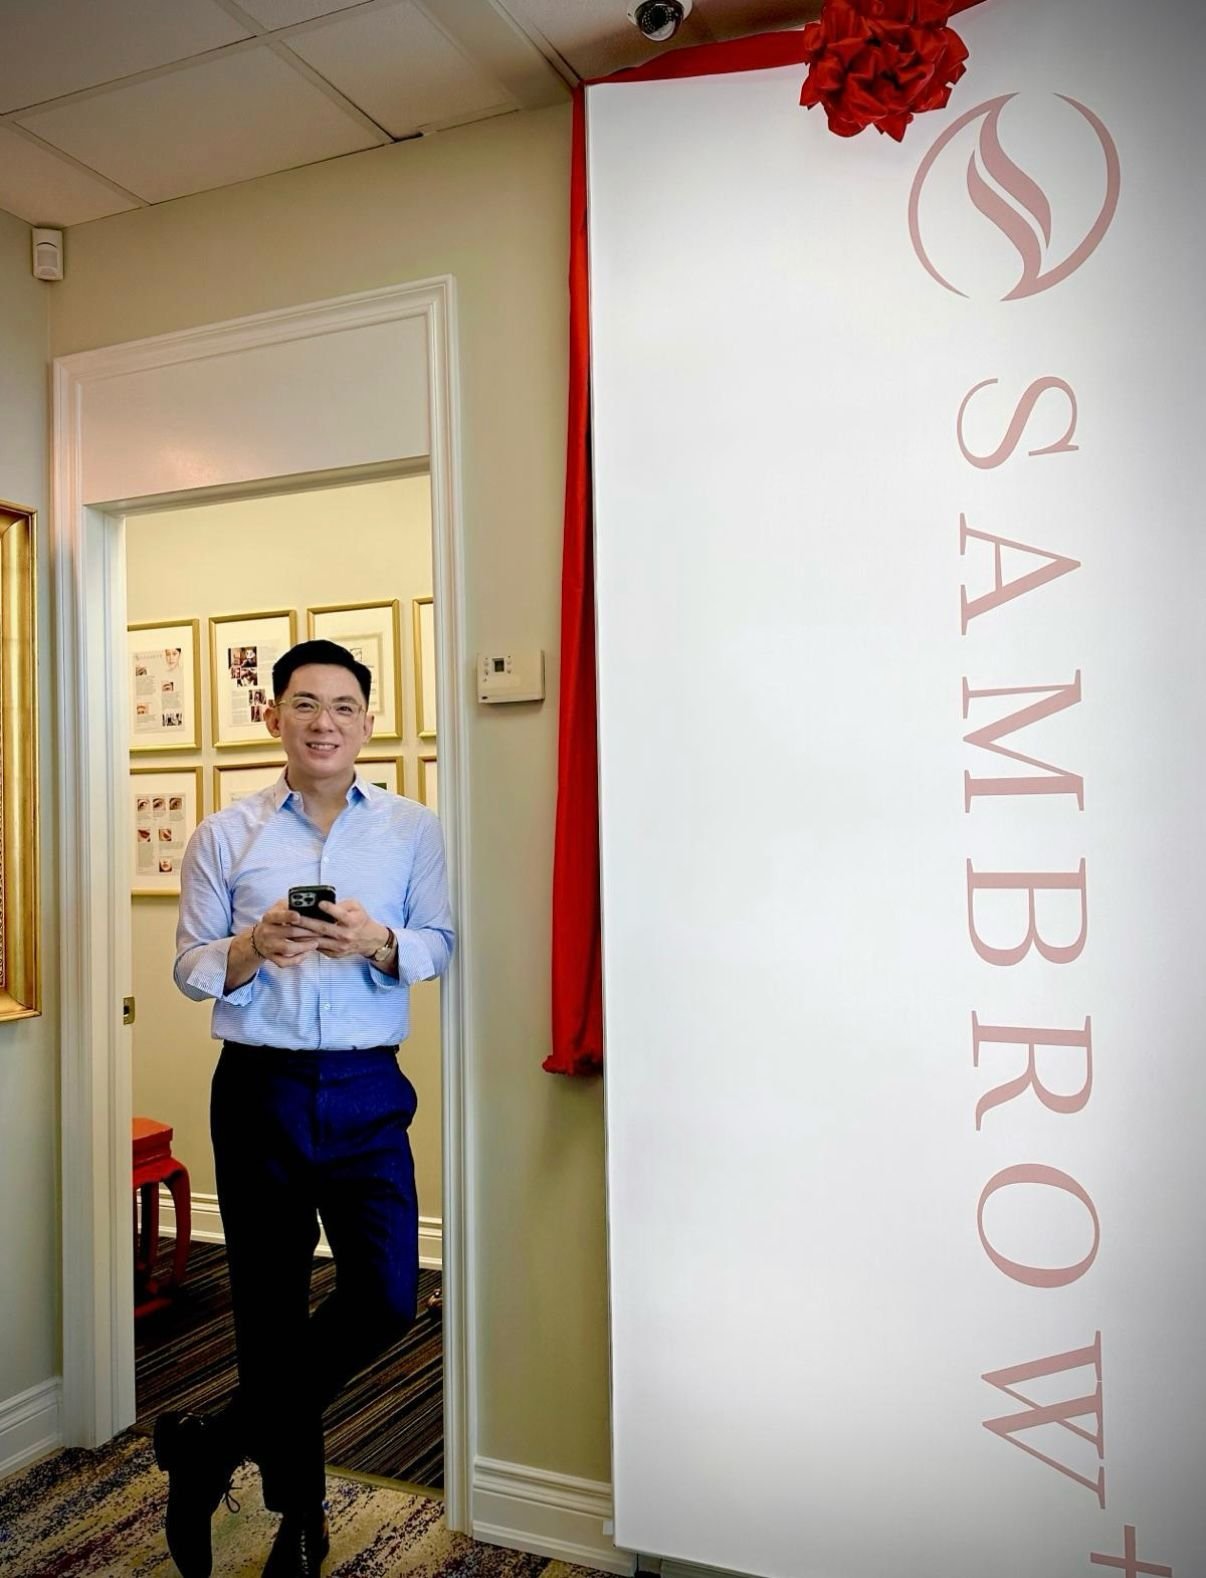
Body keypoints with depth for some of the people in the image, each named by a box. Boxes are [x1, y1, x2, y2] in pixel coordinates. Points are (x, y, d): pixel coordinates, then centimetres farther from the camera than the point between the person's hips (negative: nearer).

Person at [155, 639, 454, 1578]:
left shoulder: (412, 830, 3)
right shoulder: (224, 837, 4)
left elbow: (441, 945, 1)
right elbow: (190, 966, 3)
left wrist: (380, 945, -19)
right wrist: (254, 949, -17)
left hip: (367, 1090, 0)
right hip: (259, 1087, 0)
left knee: (386, 1297, -6)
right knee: (269, 1307, 10)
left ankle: (211, 1448, 18)